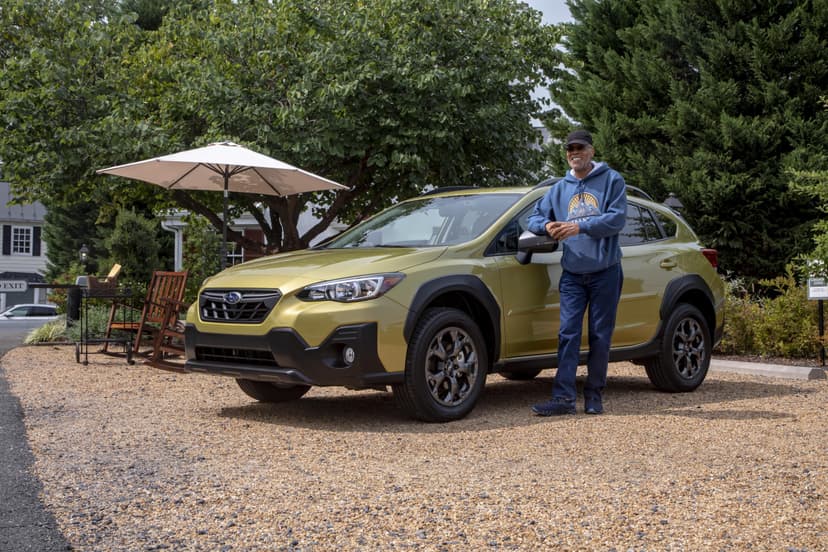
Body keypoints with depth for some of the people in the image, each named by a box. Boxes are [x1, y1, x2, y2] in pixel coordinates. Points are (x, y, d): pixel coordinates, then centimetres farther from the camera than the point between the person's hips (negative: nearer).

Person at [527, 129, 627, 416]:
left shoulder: (612, 180, -1)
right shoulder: (559, 188, 13)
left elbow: (617, 219, -13)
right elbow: (535, 217, 16)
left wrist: (580, 226, -22)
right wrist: (547, 225, -8)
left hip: (605, 271, -3)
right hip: (572, 274, 3)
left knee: (600, 335, 3)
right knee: (568, 333, -5)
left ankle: (594, 395, 14)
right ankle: (564, 397, -6)